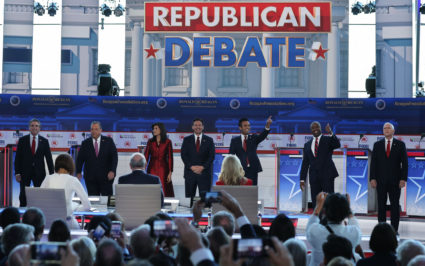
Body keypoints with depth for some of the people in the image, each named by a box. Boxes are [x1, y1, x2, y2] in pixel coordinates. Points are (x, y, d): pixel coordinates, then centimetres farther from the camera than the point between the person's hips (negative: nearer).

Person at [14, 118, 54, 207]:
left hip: (39, 172, 1)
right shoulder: (22, 140, 3)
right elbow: (17, 157, 2)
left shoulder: (44, 141, 5)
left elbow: (49, 158, 6)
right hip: (25, 172, 0)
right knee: (23, 195, 0)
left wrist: (51, 174, 0)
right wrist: (17, 173, -5)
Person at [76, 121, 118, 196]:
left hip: (106, 177, -1)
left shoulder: (108, 141, 4)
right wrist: (78, 172, -3)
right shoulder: (85, 143, 8)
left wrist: (112, 171, -13)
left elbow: (114, 156, -1)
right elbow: (80, 159, 9)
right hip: (90, 178, 1)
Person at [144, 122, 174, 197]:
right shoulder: (150, 141, 7)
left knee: (164, 191, -7)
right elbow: (146, 156, 3)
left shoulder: (167, 142, 0)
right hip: (152, 169, 2)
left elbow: (170, 157, -1)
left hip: (163, 169, -2)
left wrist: (170, 172, -6)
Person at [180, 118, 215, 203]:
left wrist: (203, 167, -10)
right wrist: (192, 167, -10)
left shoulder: (209, 140, 9)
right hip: (190, 172, 1)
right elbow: (183, 155, 3)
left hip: (204, 172, 0)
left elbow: (212, 156, 2)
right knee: (189, 197, -2)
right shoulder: (187, 140, 10)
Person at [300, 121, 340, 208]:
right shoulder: (307, 145, 15)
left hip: (326, 175, -4)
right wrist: (302, 179, 9)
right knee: (315, 202, 2)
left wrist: (331, 133, -33)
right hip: (314, 177, 4)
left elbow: (337, 145, -17)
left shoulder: (328, 140, 5)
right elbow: (305, 163, 14)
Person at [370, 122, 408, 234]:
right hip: (381, 180, 1)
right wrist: (373, 178, -4)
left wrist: (403, 178, -7)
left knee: (395, 205, 0)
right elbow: (373, 163, 6)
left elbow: (404, 163, 2)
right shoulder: (377, 145, 9)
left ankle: (394, 229, 4)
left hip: (395, 181, -1)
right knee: (381, 205, 3)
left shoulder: (400, 144, 5)